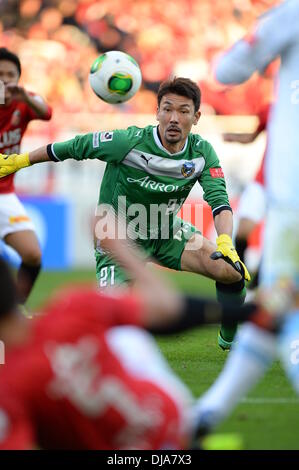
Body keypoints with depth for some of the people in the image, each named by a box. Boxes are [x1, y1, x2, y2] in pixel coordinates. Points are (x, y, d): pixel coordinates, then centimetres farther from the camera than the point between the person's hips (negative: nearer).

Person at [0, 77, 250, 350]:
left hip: (167, 234, 4)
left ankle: (230, 340, 15)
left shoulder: (202, 153, -14)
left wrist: (226, 242, -42)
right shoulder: (129, 143, -26)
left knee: (233, 270, -13)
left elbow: (219, 198, -21)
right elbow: (77, 146, -13)